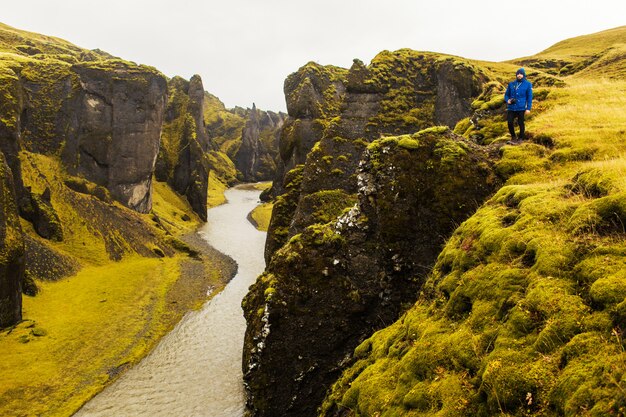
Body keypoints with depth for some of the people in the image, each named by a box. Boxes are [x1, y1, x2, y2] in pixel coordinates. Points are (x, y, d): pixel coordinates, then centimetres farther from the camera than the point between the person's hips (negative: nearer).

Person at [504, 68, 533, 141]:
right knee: (510, 122, -1)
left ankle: (521, 138, 18)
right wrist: (507, 100, -6)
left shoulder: (528, 84, 0)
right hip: (511, 108, 3)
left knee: (521, 123, 4)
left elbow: (529, 97, -1)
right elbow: (506, 94, 16)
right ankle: (513, 136, 20)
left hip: (521, 108, -3)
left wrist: (528, 108, -6)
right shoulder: (511, 84, 9)